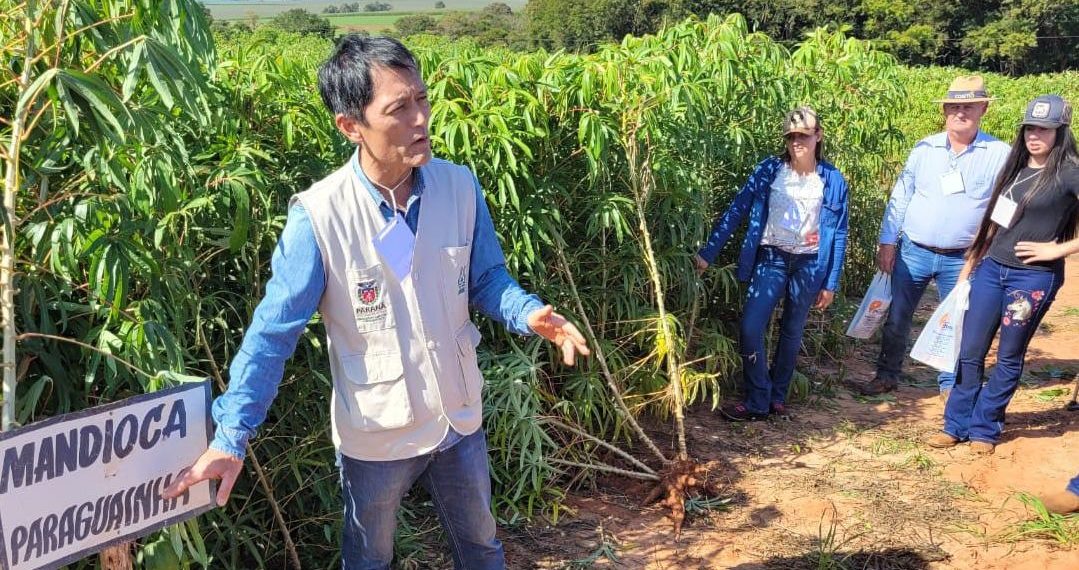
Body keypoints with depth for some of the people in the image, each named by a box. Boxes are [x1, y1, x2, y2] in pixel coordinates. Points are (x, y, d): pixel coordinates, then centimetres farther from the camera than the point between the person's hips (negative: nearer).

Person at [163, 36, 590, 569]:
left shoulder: (460, 186, -14)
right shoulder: (318, 217, -24)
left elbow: (486, 278, -1)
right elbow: (273, 330, -18)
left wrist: (529, 314, -22)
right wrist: (230, 437, -24)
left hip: (460, 418, 3)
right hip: (375, 434, -2)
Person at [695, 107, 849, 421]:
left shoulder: (833, 180, -2)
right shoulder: (769, 170, -4)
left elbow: (839, 234, 3)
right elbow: (736, 211, -4)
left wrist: (831, 283, 2)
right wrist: (708, 253, -10)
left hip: (809, 264, 0)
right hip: (772, 258, 0)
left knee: (791, 333, 11)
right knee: (750, 327, -11)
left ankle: (777, 397, 28)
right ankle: (757, 401, 2)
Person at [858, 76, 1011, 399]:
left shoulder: (999, 155, -4)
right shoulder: (924, 149, 1)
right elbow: (900, 197, 4)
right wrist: (887, 242, -1)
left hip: (961, 260, -1)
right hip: (912, 253, 1)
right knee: (896, 317, 8)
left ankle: (950, 386, 25)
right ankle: (887, 375, 25)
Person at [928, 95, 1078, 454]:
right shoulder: (1016, 165, 10)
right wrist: (970, 264, 15)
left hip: (1034, 278, -5)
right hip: (991, 268, 6)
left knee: (1008, 358, 7)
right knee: (970, 352, 6)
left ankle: (985, 428, 21)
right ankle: (957, 425, 18)